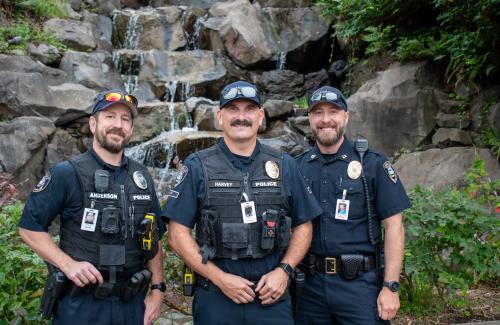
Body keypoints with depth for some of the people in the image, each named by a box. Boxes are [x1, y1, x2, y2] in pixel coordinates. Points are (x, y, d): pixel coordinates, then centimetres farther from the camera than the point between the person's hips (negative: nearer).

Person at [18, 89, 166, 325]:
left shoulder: (142, 177, 6)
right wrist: (68, 264, -18)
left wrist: (157, 289, 4)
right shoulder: (65, 174, -8)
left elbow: (154, 238, 10)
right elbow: (29, 227, -7)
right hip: (81, 304, -4)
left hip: (133, 303, 5)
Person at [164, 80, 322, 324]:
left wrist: (284, 270, -6)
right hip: (215, 297, -1)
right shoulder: (198, 167, -2)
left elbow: (303, 226, 9)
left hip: (272, 296, 2)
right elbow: (178, 233, -5)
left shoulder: (285, 166, 5)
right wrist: (220, 278, -11)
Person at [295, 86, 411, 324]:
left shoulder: (372, 164, -3)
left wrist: (391, 287, -10)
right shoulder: (297, 167, 5)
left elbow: (393, 226, -5)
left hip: (359, 282, -3)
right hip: (309, 284, 3)